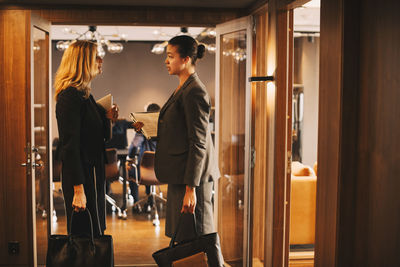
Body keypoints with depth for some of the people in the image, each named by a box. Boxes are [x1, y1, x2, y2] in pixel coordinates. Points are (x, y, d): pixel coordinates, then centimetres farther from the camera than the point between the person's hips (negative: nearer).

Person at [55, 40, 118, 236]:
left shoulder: (83, 93, 13)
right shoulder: (71, 95, -17)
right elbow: (70, 145, -22)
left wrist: (106, 117, 3)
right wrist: (78, 189, -24)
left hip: (92, 173, 10)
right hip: (82, 177, -10)